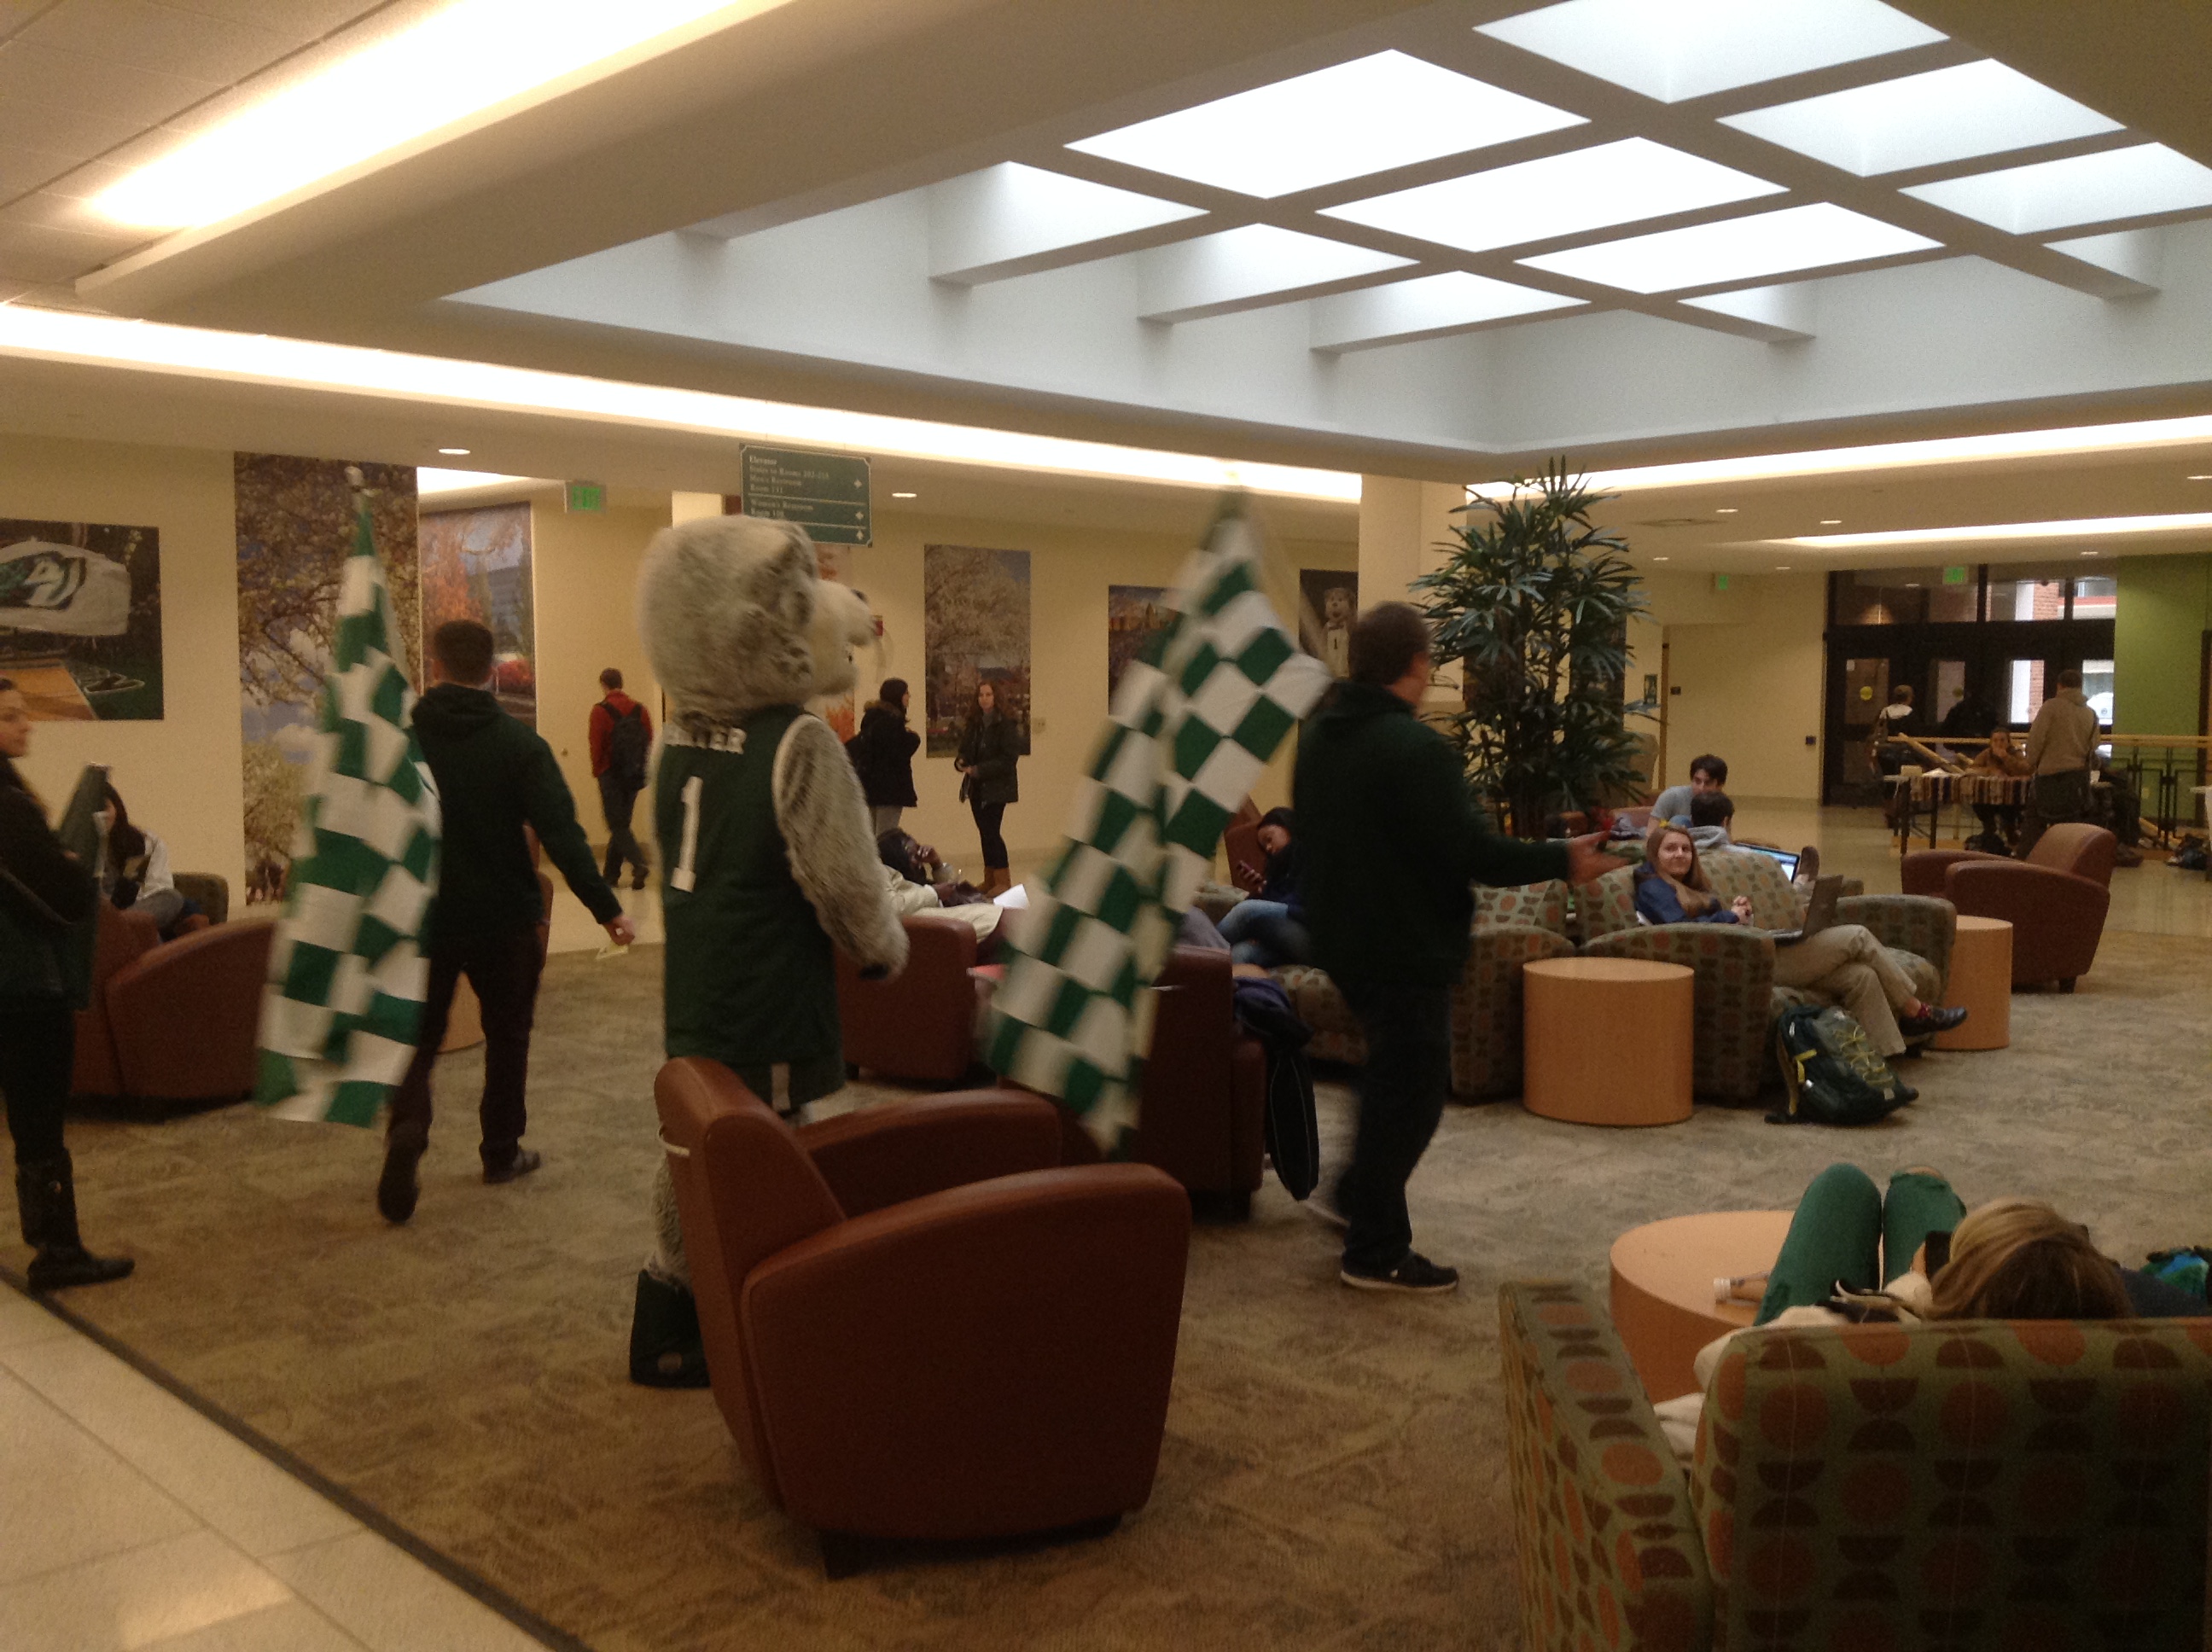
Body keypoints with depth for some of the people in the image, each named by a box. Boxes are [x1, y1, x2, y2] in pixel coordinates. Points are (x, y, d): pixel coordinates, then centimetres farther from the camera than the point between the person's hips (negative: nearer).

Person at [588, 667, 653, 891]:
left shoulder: (601, 711, -9)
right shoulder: (640, 710, 5)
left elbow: (597, 745, -10)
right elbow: (649, 742, 5)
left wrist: (597, 771, 2)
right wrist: (642, 768, 12)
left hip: (611, 774, -5)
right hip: (634, 777, 5)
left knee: (617, 825, -3)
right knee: (622, 823, 13)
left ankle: (639, 864, -23)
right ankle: (611, 873, 19)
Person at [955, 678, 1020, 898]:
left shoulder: (1006, 724, -9)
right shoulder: (973, 724, 11)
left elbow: (1008, 758, -15)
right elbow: (965, 751, 17)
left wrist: (979, 770, -19)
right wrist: (960, 762, -6)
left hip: (996, 787, -6)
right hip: (976, 787, 6)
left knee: (991, 831, -10)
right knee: (985, 833, 10)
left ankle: (1003, 882, -4)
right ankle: (990, 881, 16)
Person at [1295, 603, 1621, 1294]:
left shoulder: (1318, 736, 6)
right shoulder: (1414, 748, -22)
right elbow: (1471, 853, -23)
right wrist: (1563, 861, -12)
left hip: (1341, 941, 9)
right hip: (1406, 946, -9)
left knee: (1391, 1075, 26)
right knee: (1409, 1089, 2)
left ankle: (1361, 1198, 35)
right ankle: (1376, 1254, 9)